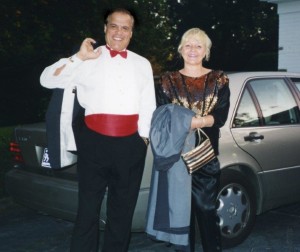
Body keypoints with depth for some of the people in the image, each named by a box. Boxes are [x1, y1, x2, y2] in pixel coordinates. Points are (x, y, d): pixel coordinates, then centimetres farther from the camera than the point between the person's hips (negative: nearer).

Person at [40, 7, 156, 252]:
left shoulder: (142, 64, 13)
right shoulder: (89, 60, 3)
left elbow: (148, 105, 11)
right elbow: (48, 80, -5)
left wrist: (144, 137, 3)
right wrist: (78, 58, -13)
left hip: (131, 145, 3)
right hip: (94, 142, -2)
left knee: (123, 211, 14)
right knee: (88, 209, 4)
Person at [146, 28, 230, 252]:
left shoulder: (219, 80, 9)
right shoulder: (168, 81, 10)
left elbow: (221, 116, -3)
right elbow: (162, 117, 1)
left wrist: (194, 121, -19)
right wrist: (187, 121, -17)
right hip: (177, 153, 1)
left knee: (207, 209, -3)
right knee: (180, 208, 1)